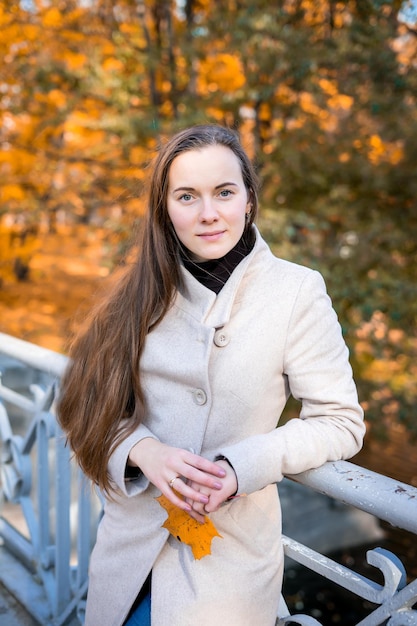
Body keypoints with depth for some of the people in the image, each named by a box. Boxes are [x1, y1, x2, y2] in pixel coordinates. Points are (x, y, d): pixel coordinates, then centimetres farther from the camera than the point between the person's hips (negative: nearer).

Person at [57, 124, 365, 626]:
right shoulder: (145, 294, -1)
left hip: (230, 547, -3)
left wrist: (241, 467, -21)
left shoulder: (297, 291, -11)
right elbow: (98, 405, 2)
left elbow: (340, 421, -9)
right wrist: (143, 450, -18)